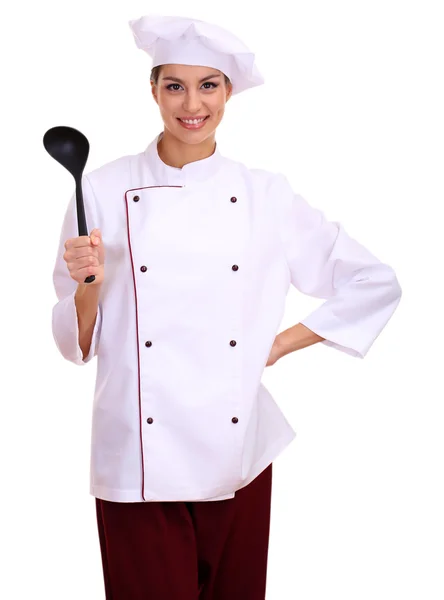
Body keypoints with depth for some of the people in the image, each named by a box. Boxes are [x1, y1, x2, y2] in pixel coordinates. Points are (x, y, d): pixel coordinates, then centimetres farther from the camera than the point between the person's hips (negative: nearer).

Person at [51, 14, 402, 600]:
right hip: (136, 458, -1)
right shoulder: (105, 190, -2)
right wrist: (89, 284, -18)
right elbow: (77, 342, 1)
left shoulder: (265, 195, 1)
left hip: (238, 453, 1)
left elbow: (375, 285, 6)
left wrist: (280, 346, 0)